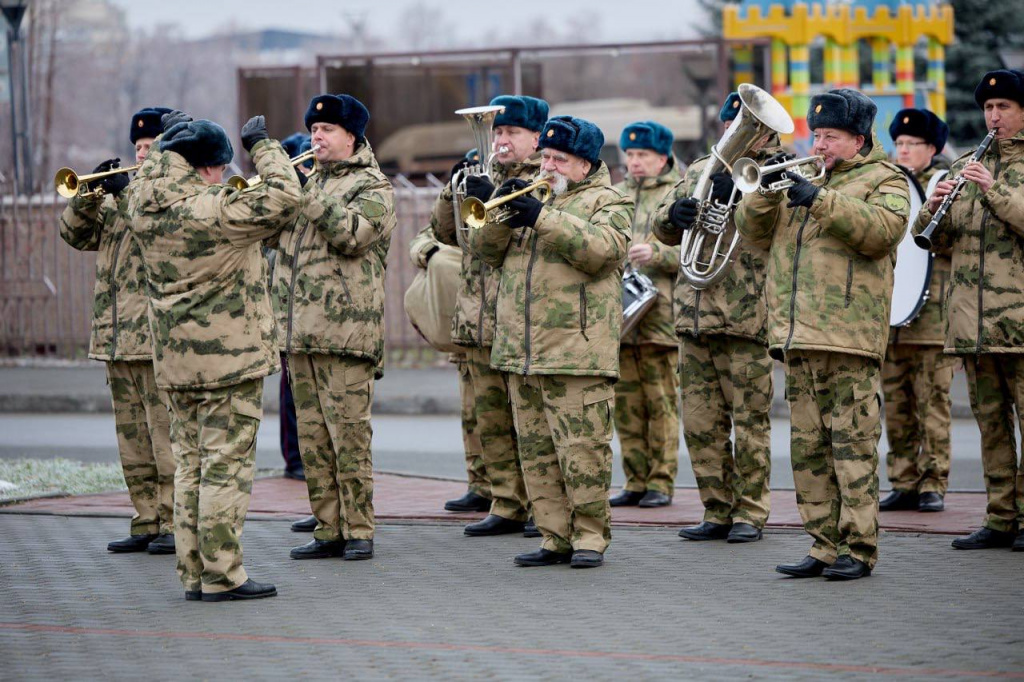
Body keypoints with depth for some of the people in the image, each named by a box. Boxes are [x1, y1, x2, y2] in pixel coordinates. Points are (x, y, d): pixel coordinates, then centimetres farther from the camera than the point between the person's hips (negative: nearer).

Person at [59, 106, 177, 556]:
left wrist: (125, 193, -16)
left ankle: (177, 524, -5)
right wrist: (90, 195, -2)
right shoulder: (123, 194, 21)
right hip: (118, 338, 8)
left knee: (168, 433, -8)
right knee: (133, 437, 10)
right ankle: (147, 522, 15)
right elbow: (76, 234, 14)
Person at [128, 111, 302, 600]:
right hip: (230, 357, -7)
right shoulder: (216, 211, -19)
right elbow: (283, 197, -21)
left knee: (190, 465, 13)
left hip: (175, 359, 8)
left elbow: (152, 175, 28)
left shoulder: (144, 208, 4)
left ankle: (193, 573, 16)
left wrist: (170, 141, 28)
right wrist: (262, 146, -9)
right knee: (226, 465, -3)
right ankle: (222, 575, -2)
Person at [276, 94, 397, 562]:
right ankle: (329, 530, 12)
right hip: (299, 330, 7)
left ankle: (358, 529, 0)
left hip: (345, 329, -7)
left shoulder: (372, 187, -1)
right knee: (312, 437, 7)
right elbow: (273, 233, 20)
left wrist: (303, 195, -20)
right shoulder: (311, 182, 21)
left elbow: (351, 233, -19)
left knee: (348, 434, -7)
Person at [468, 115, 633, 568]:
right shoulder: (531, 197, 21)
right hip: (522, 352, 6)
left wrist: (543, 219, -22)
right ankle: (554, 538, 13)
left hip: (577, 353, -6)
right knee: (536, 451, 7)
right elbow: (485, 250, 14)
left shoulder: (607, 203, 3)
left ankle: (590, 535, 3)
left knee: (582, 449, -7)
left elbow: (602, 249, -17)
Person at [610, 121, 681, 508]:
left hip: (660, 314, -5)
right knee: (626, 404, 6)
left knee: (661, 402, -2)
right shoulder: (616, 195, 18)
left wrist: (657, 254, -21)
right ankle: (636, 481, 13)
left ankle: (661, 482, 3)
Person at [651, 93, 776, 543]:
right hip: (694, 315, 5)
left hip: (748, 317, -5)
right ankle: (718, 511, 14)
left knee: (750, 420, -1)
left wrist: (738, 194, -25)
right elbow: (665, 231, 14)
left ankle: (750, 513, 6)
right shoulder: (700, 171, 18)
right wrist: (675, 214, -8)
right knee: (700, 422, 6)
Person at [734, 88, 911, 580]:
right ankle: (825, 545, 12)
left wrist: (820, 200, -21)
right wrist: (767, 190, -2)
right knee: (809, 448, 7)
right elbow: (753, 230, 17)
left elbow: (882, 229, -15)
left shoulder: (884, 180, 5)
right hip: (797, 337, 7)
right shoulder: (801, 179, 24)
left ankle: (858, 549, -4)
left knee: (852, 446, -7)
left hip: (849, 339, -7)